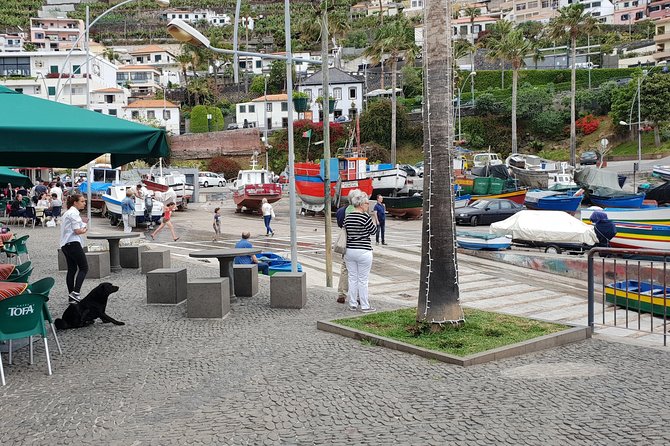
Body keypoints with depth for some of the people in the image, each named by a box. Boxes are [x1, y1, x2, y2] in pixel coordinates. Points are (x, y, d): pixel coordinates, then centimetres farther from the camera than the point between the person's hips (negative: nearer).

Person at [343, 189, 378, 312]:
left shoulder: (347, 218, 4)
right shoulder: (366, 217, -15)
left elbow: (346, 234, 10)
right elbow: (373, 231, -3)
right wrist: (373, 218, 2)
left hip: (349, 251, 6)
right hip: (363, 251, -6)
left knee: (352, 278, 12)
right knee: (363, 280, 2)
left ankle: (352, 304, 18)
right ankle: (365, 306, 9)